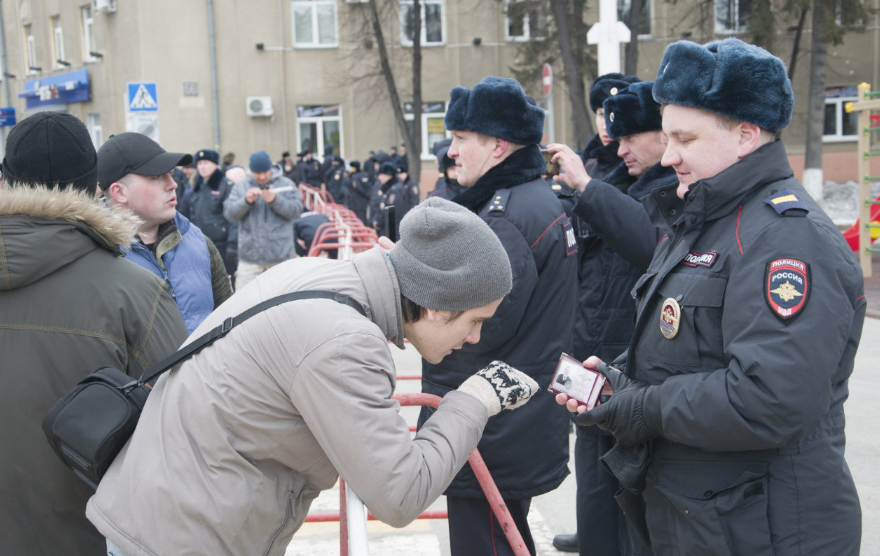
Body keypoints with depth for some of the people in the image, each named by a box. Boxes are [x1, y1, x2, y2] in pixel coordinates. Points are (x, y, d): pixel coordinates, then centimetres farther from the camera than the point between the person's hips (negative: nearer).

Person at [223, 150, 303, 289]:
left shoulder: (286, 184, 7)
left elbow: (296, 210, -5)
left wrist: (275, 200, -18)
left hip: (280, 256, -1)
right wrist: (246, 201, -13)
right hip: (249, 257, 1)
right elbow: (228, 213, 2)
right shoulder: (240, 187, 11)